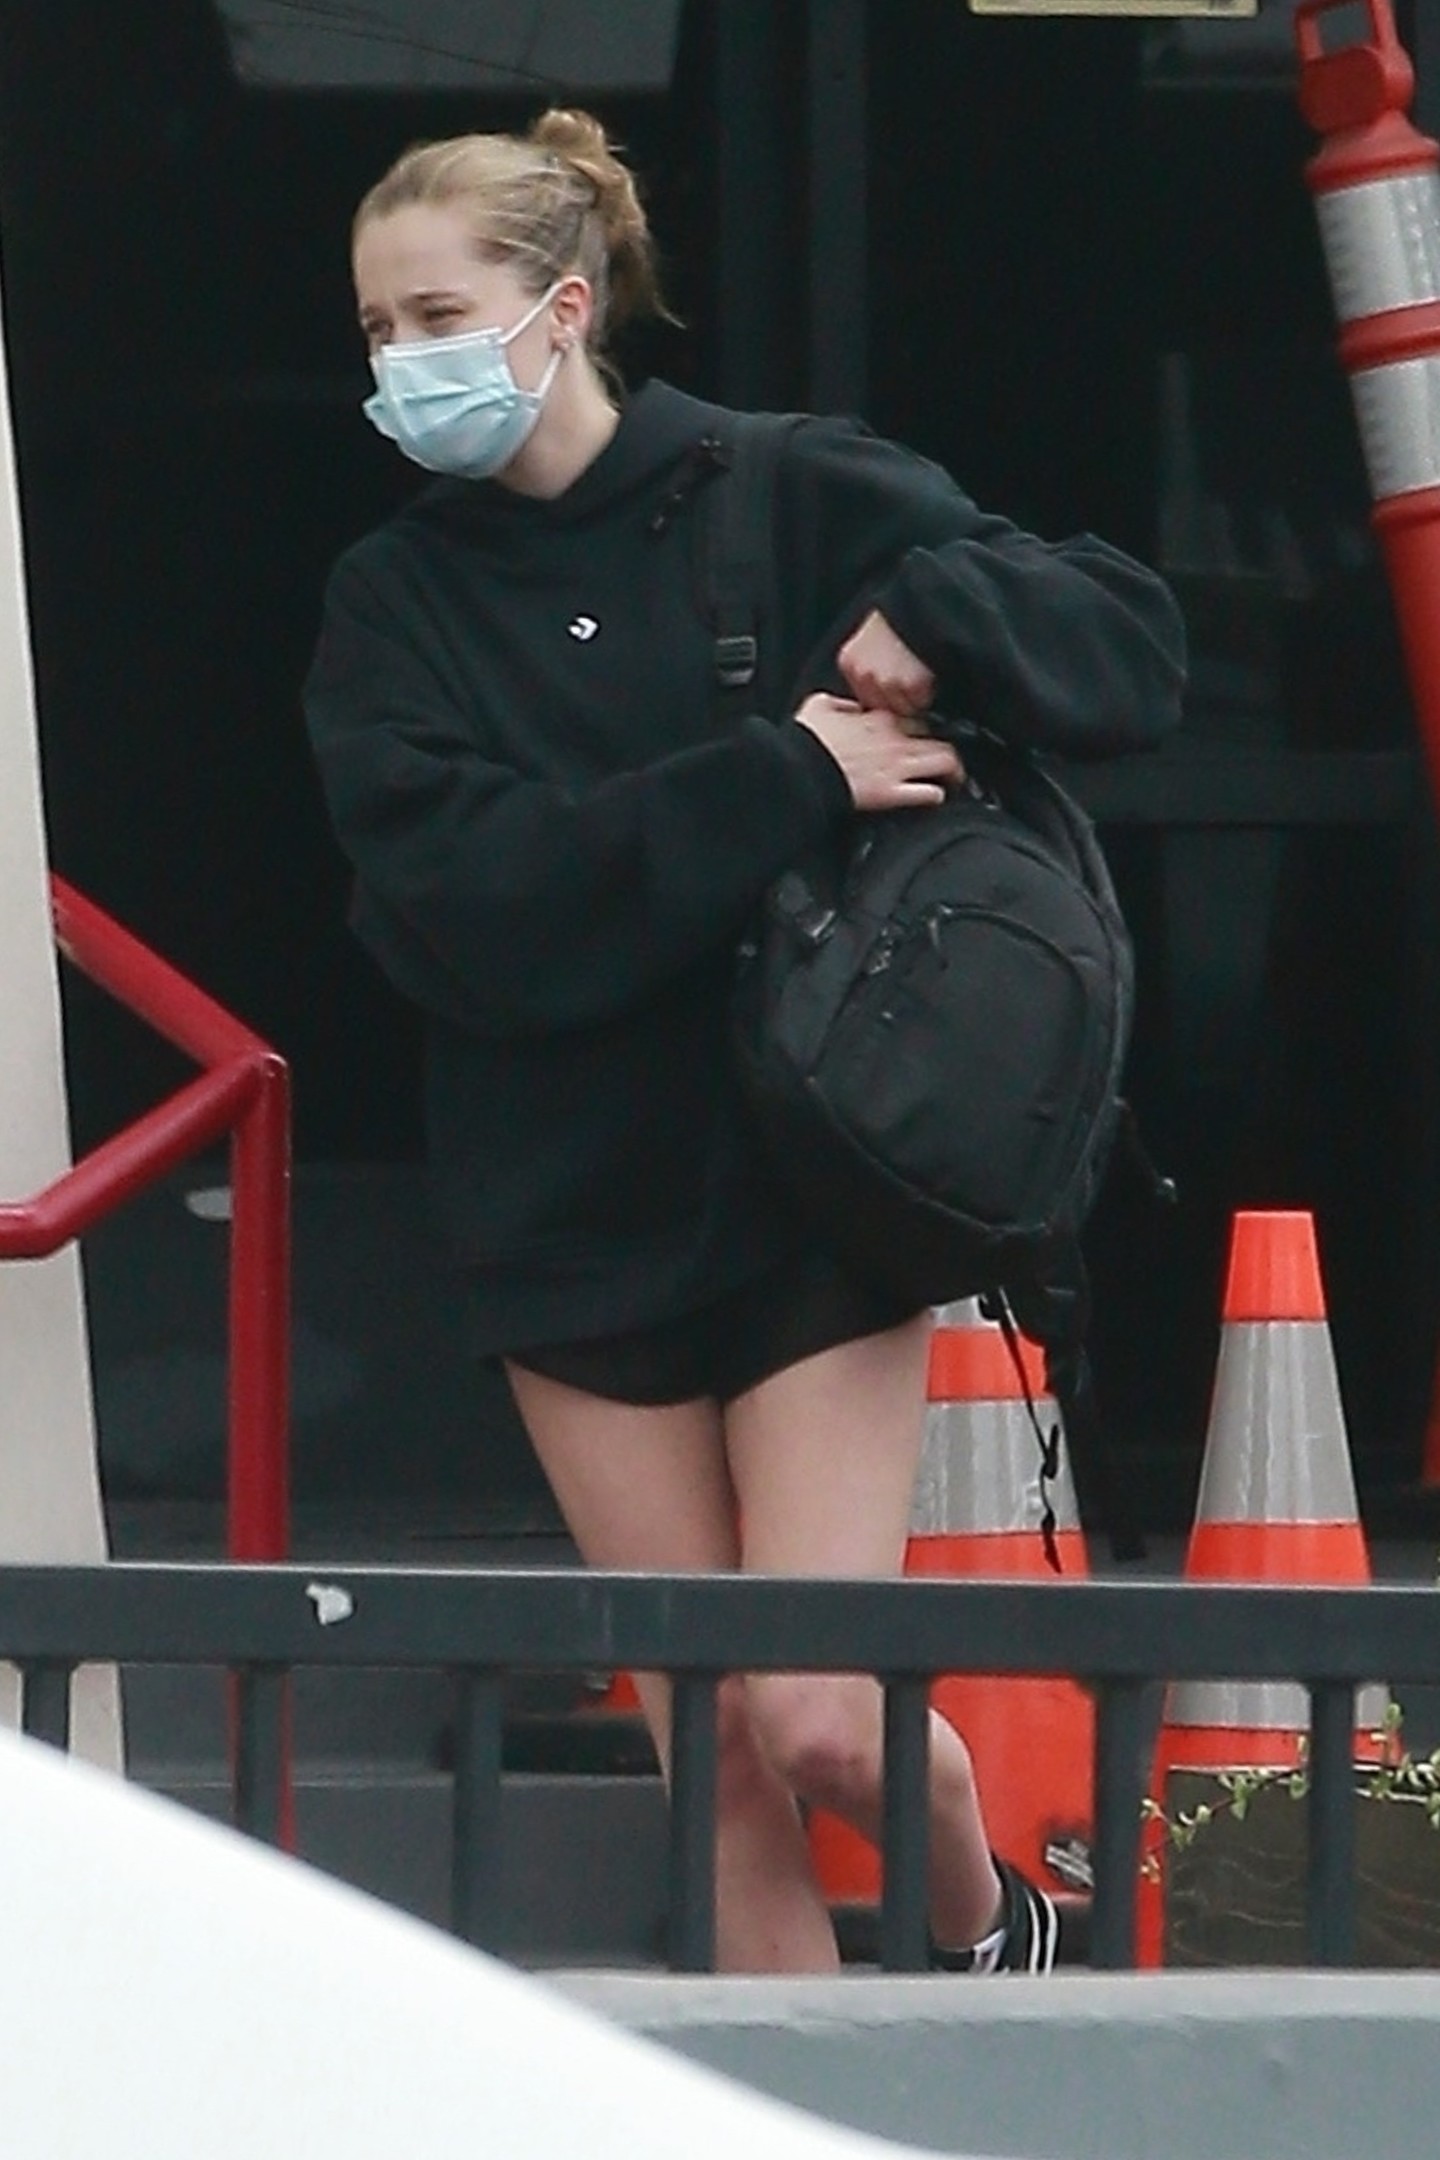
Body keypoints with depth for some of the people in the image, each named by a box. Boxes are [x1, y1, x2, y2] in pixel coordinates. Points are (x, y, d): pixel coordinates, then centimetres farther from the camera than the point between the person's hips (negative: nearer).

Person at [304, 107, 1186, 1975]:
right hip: (573, 1221, 3)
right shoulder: (394, 606, 2)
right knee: (714, 1766, 4)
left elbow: (1131, 642, -2)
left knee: (817, 1721, -9)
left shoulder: (804, 501, -3)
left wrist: (930, 620, -21)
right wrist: (783, 781, -23)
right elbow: (460, 890, -15)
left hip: (814, 1198, -3)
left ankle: (990, 1919, 22)